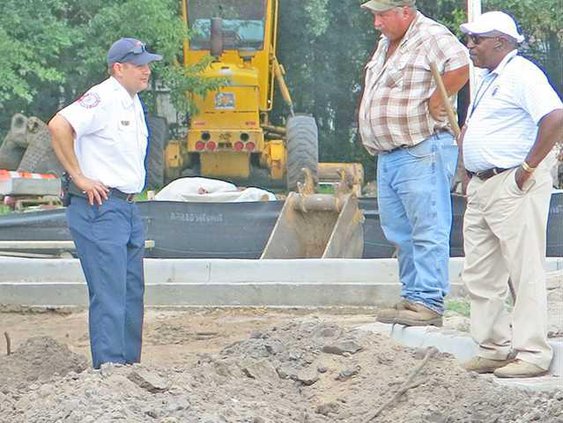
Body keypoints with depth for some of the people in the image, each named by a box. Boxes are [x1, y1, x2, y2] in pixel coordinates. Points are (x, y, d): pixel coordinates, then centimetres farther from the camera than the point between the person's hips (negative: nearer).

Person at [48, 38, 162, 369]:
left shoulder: (134, 103, 16)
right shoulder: (103, 98, -14)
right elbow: (59, 125, -28)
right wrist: (79, 177, -23)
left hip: (128, 207, 10)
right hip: (100, 207, -10)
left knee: (132, 291, 13)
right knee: (109, 292, -12)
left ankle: (129, 364, 20)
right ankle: (109, 365, -12)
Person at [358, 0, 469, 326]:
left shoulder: (431, 36, -12)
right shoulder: (387, 44, 18)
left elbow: (461, 67, -29)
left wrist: (435, 103, -19)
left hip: (422, 151, -10)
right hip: (389, 155, 10)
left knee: (428, 231, -9)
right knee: (401, 234, 12)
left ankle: (429, 303, -11)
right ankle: (412, 298, 18)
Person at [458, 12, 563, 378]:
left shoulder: (521, 74, -12)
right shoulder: (490, 79, 19)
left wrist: (528, 167, -22)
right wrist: (471, 171, 19)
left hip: (513, 186, -10)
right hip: (482, 188, 10)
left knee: (524, 273, -6)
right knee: (480, 275, 12)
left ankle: (532, 354, -4)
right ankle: (494, 348, 19)